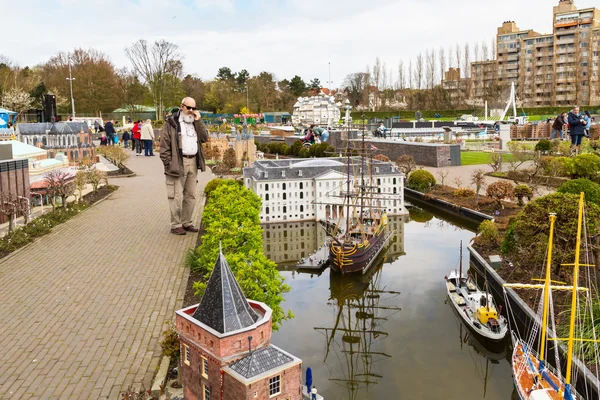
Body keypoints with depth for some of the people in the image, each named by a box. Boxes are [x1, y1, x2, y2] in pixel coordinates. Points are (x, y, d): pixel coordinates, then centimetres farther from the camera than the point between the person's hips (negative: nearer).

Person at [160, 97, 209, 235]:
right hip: (178, 163, -7)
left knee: (191, 195, 12)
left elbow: (205, 138, 5)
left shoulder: (195, 122, 17)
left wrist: (198, 121, -2)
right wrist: (169, 164, -14)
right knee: (177, 196, -5)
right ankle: (175, 225, 3)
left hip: (193, 162, 7)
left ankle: (186, 223, 22)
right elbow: (164, 145, -7)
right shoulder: (171, 122, -3)